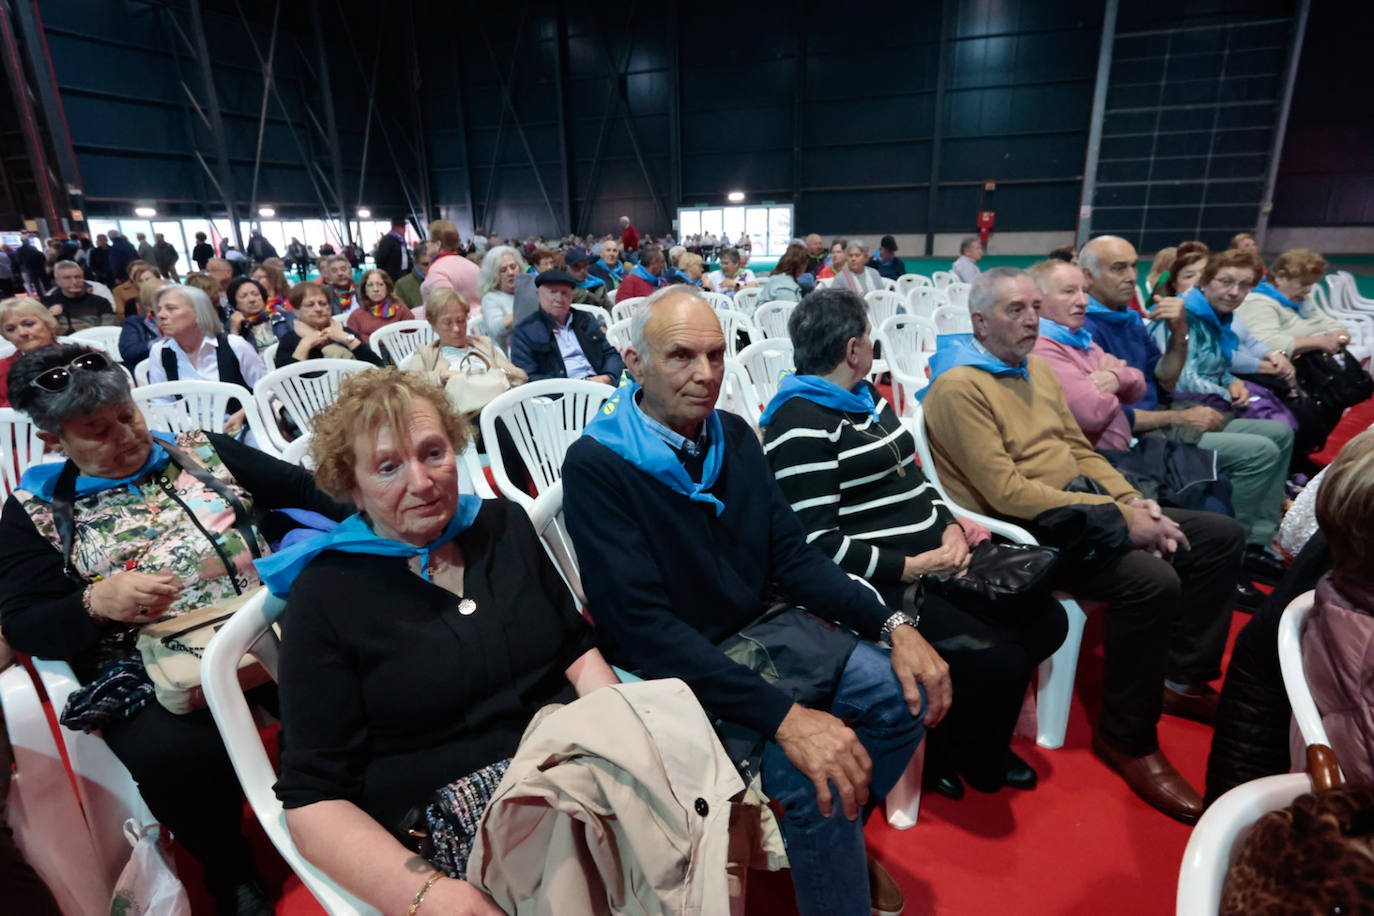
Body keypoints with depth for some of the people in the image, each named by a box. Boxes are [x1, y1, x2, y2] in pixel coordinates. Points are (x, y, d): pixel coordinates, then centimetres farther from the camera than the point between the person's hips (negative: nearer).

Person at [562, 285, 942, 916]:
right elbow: (641, 624, -25)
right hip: (678, 668, -6)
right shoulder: (595, 465, -18)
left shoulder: (733, 436, 3)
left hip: (764, 630, 7)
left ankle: (841, 841, 21)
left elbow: (791, 554, 3)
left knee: (904, 689, -3)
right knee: (811, 767, -25)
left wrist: (892, 624, -12)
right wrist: (783, 714, -32)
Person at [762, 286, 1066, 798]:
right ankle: (962, 757, 15)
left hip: (936, 559, 10)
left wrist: (950, 526, 1)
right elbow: (820, 544, -20)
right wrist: (912, 566, -19)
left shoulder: (868, 397, 14)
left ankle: (982, 740, 25)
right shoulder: (800, 425, -16)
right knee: (997, 661, -19)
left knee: (1046, 620, 5)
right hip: (880, 585, -10)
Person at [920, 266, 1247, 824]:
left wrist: (1133, 500, 1)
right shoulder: (959, 386, -15)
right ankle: (1127, 738, -7)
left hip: (1083, 506, 10)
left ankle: (1184, 679, 19)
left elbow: (1080, 449, 19)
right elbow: (1008, 493, -22)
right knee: (1152, 581, -29)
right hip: (1021, 530, -9)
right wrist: (1121, 520, -19)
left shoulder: (1036, 370, 14)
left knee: (1222, 536, 7)